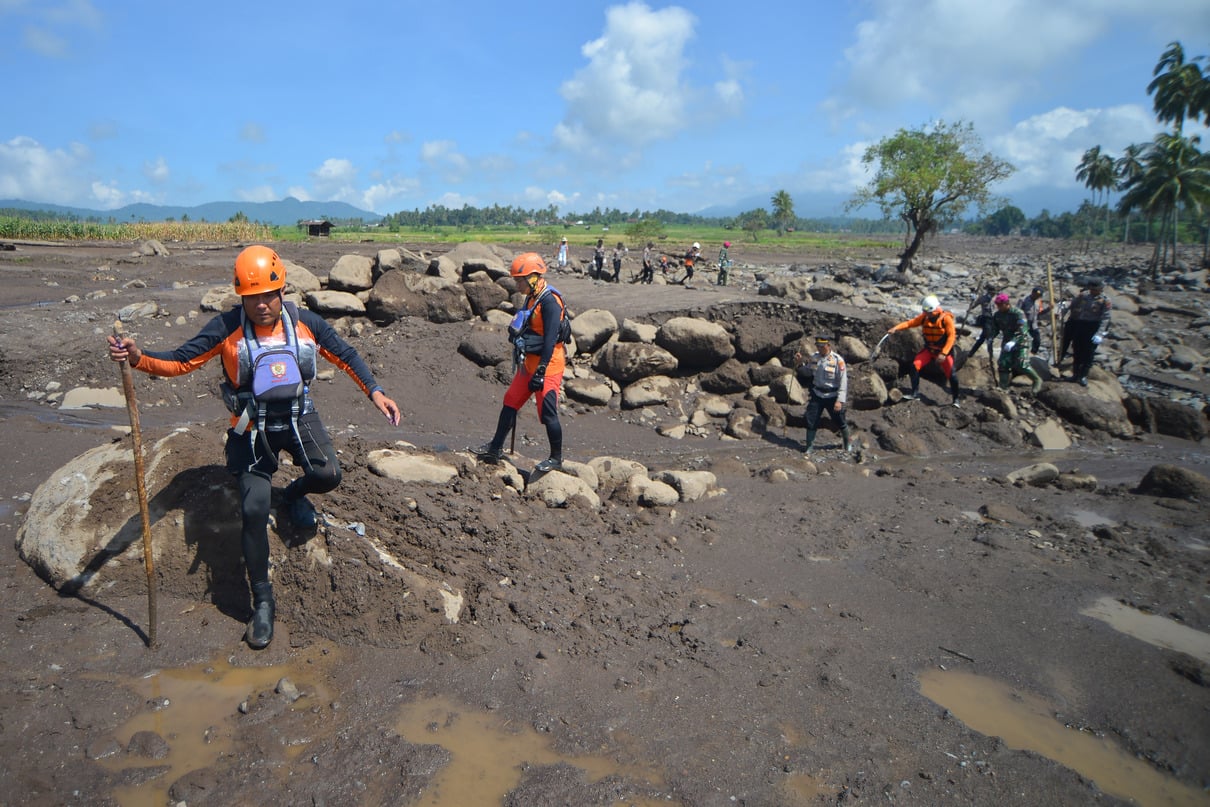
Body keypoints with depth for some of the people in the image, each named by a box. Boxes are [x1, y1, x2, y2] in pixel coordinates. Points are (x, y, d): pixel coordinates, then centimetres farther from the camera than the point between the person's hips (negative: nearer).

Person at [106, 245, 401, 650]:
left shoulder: (305, 322, -6)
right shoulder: (226, 327, -11)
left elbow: (345, 355, 4)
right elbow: (180, 361, -12)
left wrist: (374, 391, -5)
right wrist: (138, 357, -32)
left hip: (298, 418, 1)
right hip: (252, 429, -1)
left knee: (327, 474, -25)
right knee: (254, 509, -10)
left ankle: (294, 494, 17)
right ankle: (262, 601, 7)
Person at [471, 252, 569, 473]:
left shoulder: (550, 301, -19)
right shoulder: (532, 298, 11)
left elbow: (550, 341, -24)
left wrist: (540, 372, -25)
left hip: (548, 365, -10)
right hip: (530, 363, 10)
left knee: (547, 412, -4)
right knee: (510, 402, 12)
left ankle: (556, 458, 12)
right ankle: (495, 448, 23)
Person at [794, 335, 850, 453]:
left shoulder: (837, 360, -16)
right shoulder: (814, 357, -2)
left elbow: (843, 382, -14)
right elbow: (807, 373, 13)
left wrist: (840, 400, -18)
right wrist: (800, 364, -6)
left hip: (832, 396, -4)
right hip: (817, 395, 4)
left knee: (839, 421, 10)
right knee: (811, 420, 1)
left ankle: (848, 441, 36)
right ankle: (809, 445, 15)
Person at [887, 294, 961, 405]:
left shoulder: (946, 318, -19)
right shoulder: (924, 317, -7)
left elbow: (951, 336, -20)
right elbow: (910, 322, -11)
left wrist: (944, 353, -26)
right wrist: (896, 328, -29)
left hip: (944, 351, -4)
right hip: (929, 349, 4)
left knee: (951, 374, -6)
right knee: (915, 365, -13)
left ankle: (956, 399, 13)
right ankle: (915, 393, -4)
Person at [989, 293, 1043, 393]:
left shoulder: (1018, 313, -20)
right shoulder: (997, 315, 0)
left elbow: (1022, 330, -29)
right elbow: (995, 329, 8)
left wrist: (1013, 342, -42)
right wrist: (990, 338, -13)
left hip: (1020, 341, -6)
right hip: (1007, 342, 6)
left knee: (1022, 364, -15)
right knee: (1003, 365, -2)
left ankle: (1037, 380, 7)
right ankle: (1003, 387, 5)